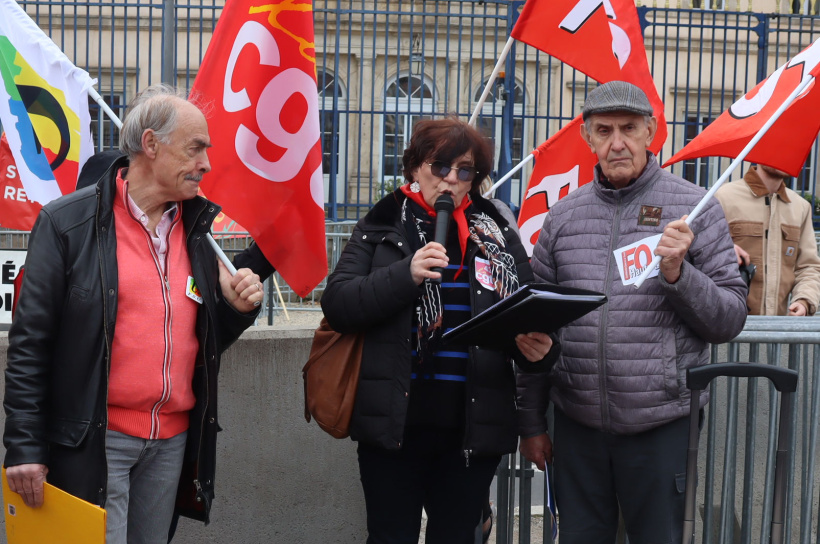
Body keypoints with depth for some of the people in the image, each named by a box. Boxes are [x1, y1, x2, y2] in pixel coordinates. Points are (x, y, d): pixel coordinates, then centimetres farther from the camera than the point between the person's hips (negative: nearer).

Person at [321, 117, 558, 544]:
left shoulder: (498, 235, 10)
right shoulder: (382, 227, 4)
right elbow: (337, 304, -5)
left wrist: (536, 348, -10)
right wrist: (405, 274, -19)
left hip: (473, 425, 2)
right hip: (394, 421, -2)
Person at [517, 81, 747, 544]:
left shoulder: (695, 208, -1)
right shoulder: (564, 215, 8)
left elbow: (731, 319, -2)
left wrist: (678, 273, -19)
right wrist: (531, 423, 11)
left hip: (662, 423, -2)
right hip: (578, 421, 3)